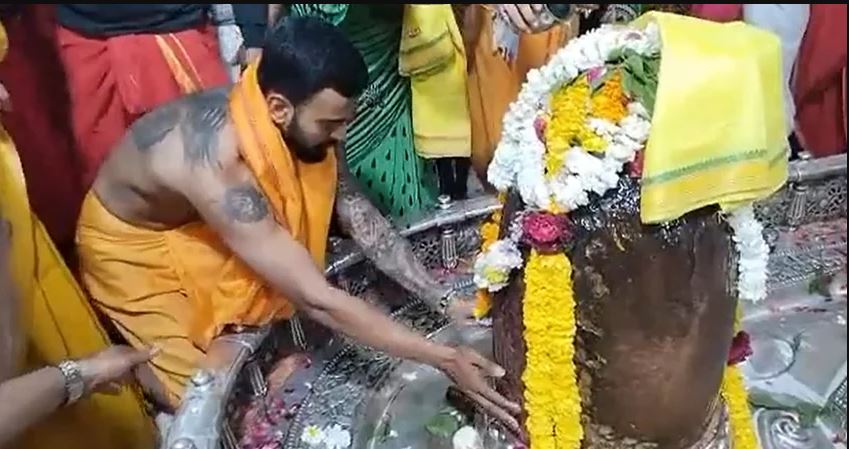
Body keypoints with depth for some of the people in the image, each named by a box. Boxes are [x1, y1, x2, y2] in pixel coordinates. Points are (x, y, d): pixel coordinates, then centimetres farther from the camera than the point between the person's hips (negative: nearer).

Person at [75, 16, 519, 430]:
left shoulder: (299, 121, -23)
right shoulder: (216, 166, -43)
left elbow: (361, 217, -13)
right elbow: (317, 300, -42)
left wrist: (444, 300, -19)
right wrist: (445, 359, -39)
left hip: (205, 222, 6)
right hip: (138, 253, -5)